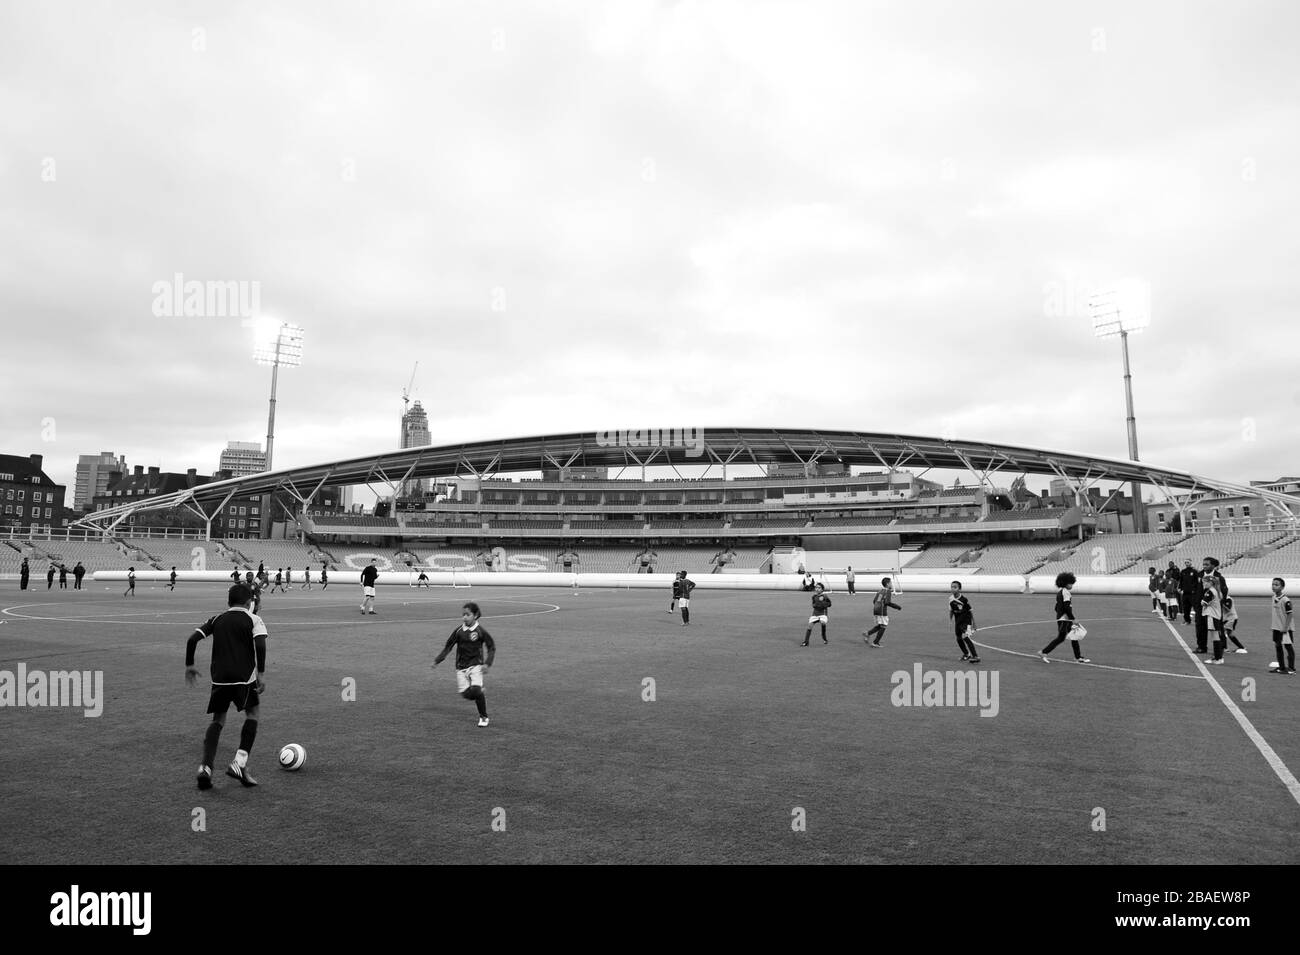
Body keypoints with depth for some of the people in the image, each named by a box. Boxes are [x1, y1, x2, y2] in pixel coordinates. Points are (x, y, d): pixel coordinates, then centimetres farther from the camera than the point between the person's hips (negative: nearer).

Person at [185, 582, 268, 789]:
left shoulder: (216, 620, 14)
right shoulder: (253, 619, 2)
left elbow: (192, 639, 5)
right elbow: (260, 644, -14)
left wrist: (189, 665, 17)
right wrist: (261, 674, -13)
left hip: (219, 678, 3)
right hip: (244, 677, -3)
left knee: (217, 720, 16)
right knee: (253, 713, 16)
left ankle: (205, 768, 0)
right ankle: (239, 763, 4)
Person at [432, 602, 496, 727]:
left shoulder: (481, 631, -8)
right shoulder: (458, 631, -1)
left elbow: (492, 647, 0)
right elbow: (448, 646, 7)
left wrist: (487, 663, -10)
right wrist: (437, 660, 0)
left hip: (476, 665, -3)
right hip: (461, 667, 3)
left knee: (475, 690, -19)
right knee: (465, 693, -4)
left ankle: (483, 717, 1)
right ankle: (481, 699, 30)